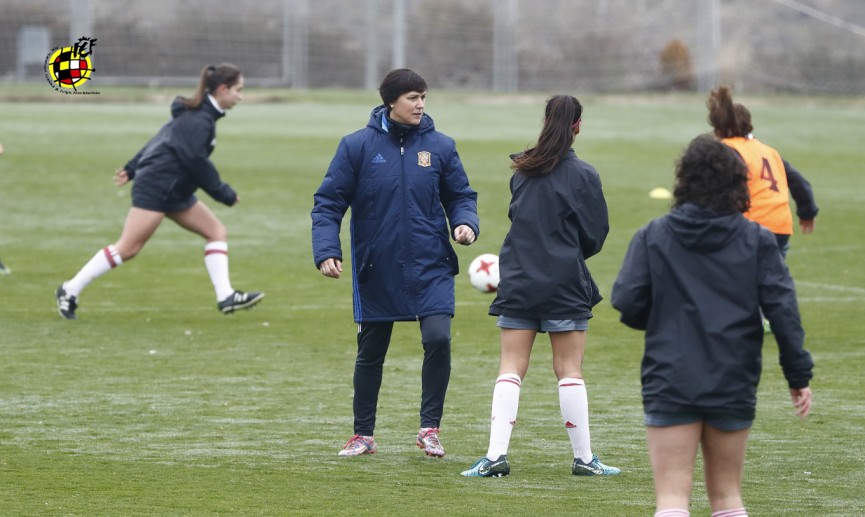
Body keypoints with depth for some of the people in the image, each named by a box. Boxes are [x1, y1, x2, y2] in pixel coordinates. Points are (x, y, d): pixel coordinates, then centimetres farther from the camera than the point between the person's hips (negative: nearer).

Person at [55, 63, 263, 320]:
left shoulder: (197, 114, 13)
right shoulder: (199, 120, -17)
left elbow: (161, 141, 19)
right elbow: (196, 161, -21)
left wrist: (132, 169, 24)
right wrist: (225, 194, -13)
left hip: (175, 193, 10)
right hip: (155, 190, -10)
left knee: (217, 231, 4)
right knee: (128, 248, -9)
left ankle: (225, 297, -1)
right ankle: (70, 291, -2)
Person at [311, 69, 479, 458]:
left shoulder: (440, 147, 1)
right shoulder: (358, 146, -4)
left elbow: (460, 196, 10)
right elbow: (328, 203, -2)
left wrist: (465, 222, -11)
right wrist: (326, 251, -14)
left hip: (431, 268, 0)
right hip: (377, 272, 0)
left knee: (438, 338, -18)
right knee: (370, 353, 10)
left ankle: (430, 427, -4)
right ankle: (363, 434, 25)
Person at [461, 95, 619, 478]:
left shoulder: (522, 170, 5)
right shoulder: (583, 175, -7)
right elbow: (595, 235, -3)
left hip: (517, 282, 3)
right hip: (564, 284, -3)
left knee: (510, 369, 3)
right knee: (569, 370, 2)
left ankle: (496, 454, -7)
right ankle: (583, 458, 6)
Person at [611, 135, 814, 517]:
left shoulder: (653, 236, -1)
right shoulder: (757, 241, 1)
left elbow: (627, 302, -7)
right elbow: (782, 309, -4)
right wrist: (799, 374, 1)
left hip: (670, 384, -2)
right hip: (734, 385, 2)